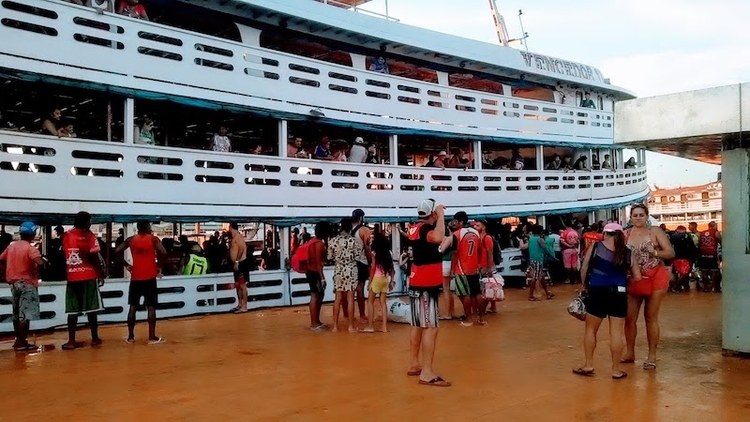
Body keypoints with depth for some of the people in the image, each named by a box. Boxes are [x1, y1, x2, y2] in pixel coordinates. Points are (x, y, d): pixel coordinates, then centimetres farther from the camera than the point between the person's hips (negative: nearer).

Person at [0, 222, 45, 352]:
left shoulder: (11, 246, 8)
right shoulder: (30, 248, -15)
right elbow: (40, 263, -30)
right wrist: (36, 270, -9)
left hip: (14, 283, 8)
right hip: (27, 283, -8)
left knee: (17, 314, 15)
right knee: (25, 315, -4)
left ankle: (18, 340, 23)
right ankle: (21, 343, -4)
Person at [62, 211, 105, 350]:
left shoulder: (67, 236, 9)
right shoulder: (89, 235, -6)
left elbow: (65, 255, 10)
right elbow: (94, 257, -10)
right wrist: (101, 274, -5)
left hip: (72, 277, 4)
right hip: (89, 276, -4)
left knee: (73, 310, 4)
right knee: (91, 308, 3)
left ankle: (71, 341, 4)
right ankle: (95, 338, 10)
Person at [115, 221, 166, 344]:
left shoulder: (131, 240, 7)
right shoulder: (154, 239, -3)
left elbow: (117, 251, -2)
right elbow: (163, 252, -18)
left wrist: (126, 265, 7)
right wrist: (159, 266, -3)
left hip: (135, 277, 3)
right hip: (150, 277, -3)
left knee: (133, 307, 11)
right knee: (151, 307, 2)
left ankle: (130, 337, 13)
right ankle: (152, 337, 4)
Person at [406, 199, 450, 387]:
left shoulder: (415, 228, 9)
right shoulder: (426, 228, -17)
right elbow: (437, 238, -42)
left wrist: (438, 216, 19)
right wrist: (441, 215, -27)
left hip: (416, 283, 10)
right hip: (426, 285, -10)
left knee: (417, 325, 15)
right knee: (430, 328, -8)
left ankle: (415, 365, 24)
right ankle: (427, 373, -8)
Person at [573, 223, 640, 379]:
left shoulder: (595, 247, -1)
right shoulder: (628, 253, 4)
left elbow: (584, 268, -1)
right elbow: (637, 278, 6)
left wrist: (585, 285, 12)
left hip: (597, 292, -1)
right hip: (619, 294, 1)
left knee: (590, 329, 14)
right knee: (616, 332, 5)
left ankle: (588, 365, 19)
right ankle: (616, 370, 12)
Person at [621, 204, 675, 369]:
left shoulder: (655, 232, -4)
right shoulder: (625, 235, 1)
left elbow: (671, 253, -6)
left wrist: (655, 252, -22)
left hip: (655, 279, -2)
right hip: (633, 280, 3)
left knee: (651, 317, 4)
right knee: (629, 318, 5)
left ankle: (652, 356, 13)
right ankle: (630, 353, 21)